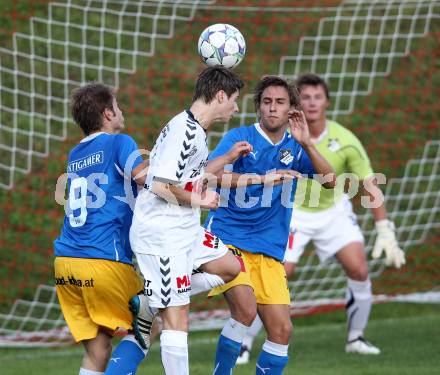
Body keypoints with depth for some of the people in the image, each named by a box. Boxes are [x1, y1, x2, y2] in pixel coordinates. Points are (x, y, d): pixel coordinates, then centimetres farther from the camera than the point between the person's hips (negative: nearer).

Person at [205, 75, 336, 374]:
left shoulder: (295, 147, 9)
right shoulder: (240, 137, -4)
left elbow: (330, 181, -4)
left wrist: (306, 144, -18)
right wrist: (260, 178, -33)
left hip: (269, 250, 5)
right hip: (227, 237, -5)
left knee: (281, 329, -3)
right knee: (246, 309, -27)